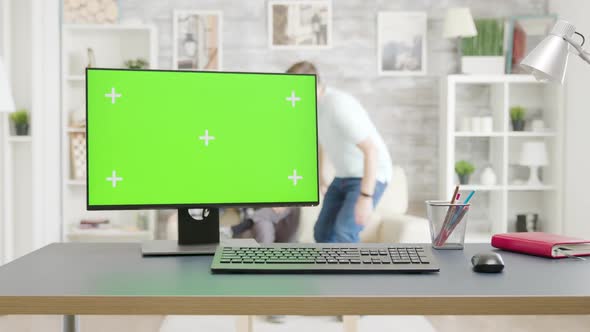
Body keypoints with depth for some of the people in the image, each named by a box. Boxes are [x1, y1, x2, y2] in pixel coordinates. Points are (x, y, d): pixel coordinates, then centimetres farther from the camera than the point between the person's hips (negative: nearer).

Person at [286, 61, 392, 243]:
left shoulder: (339, 106, -30)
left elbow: (371, 150, -33)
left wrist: (365, 197, -35)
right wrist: (320, 180, 28)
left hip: (370, 177, -9)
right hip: (345, 177, 9)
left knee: (343, 232, -24)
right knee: (322, 231, 6)